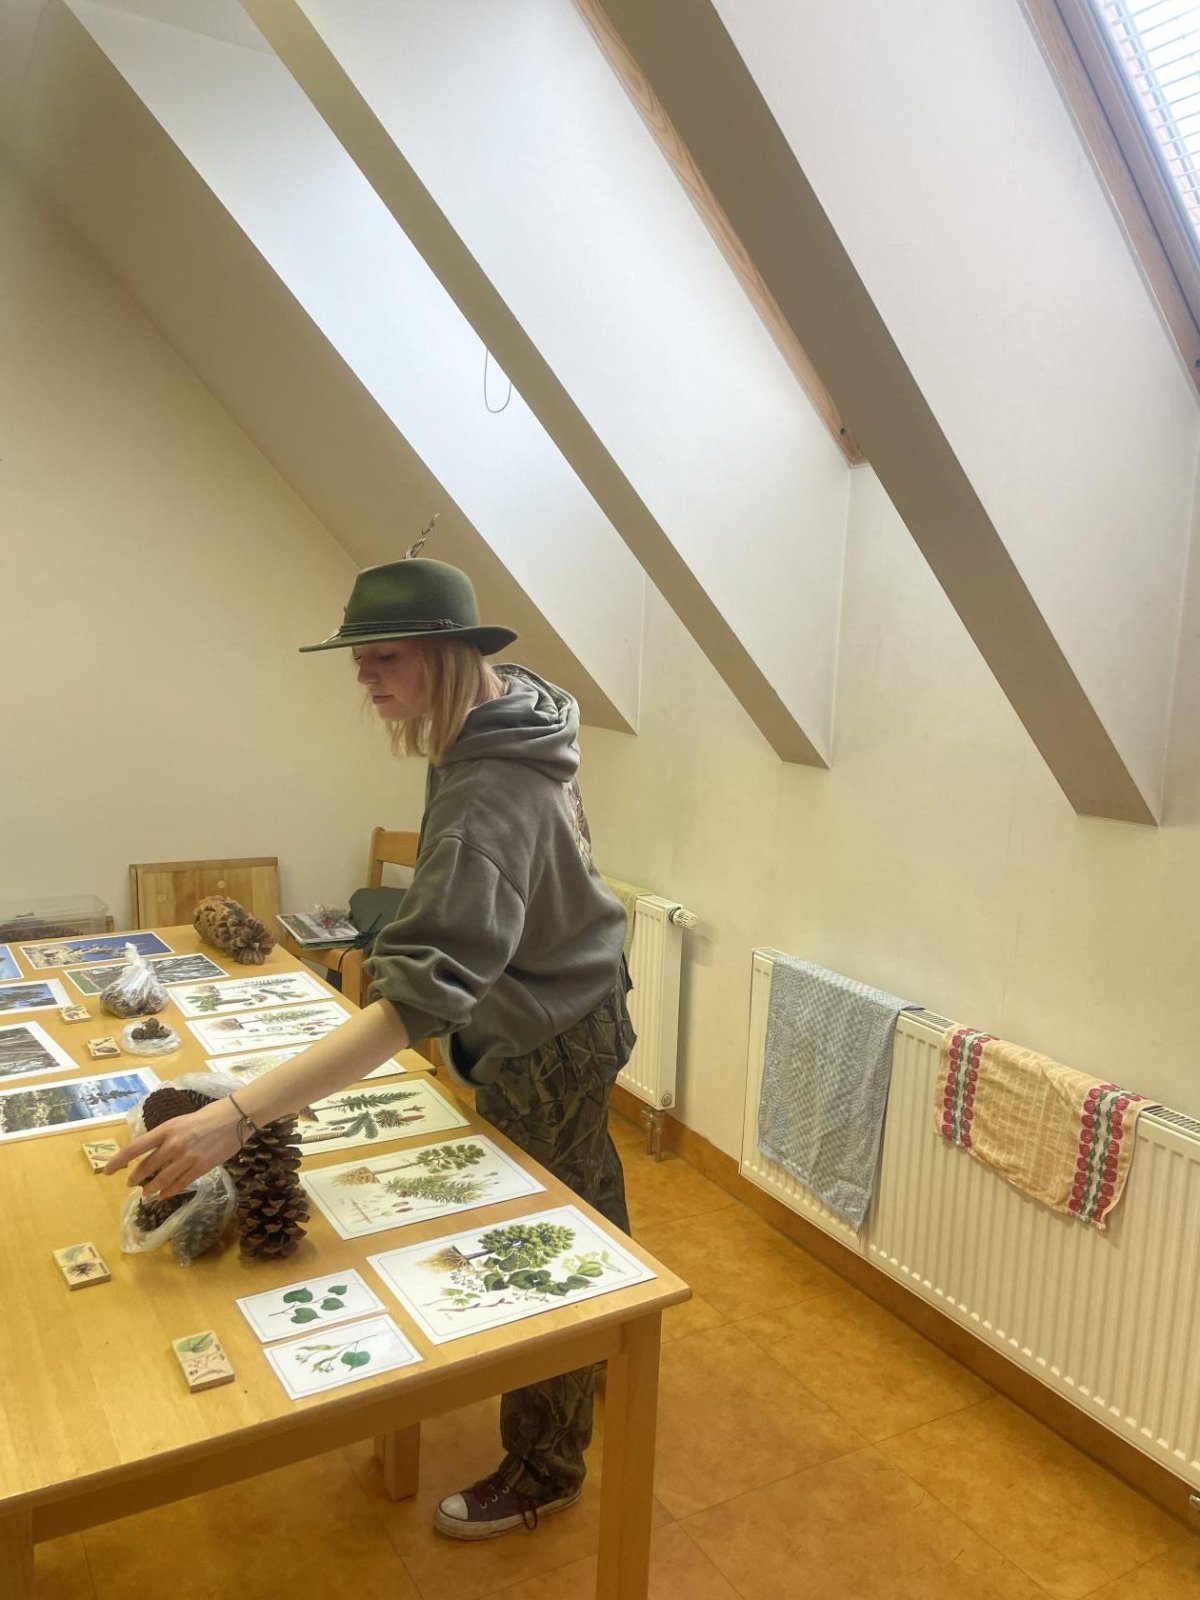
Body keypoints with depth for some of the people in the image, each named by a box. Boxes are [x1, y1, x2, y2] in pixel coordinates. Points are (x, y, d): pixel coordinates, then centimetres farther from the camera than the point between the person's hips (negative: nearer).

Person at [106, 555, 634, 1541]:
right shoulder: (519, 715, -6)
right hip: (579, 1008, 9)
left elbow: (414, 1001, -44)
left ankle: (544, 1470, 33)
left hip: (545, 1050, -9)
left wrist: (239, 1116, -48)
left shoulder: (486, 796, -36)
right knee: (586, 1210, 28)